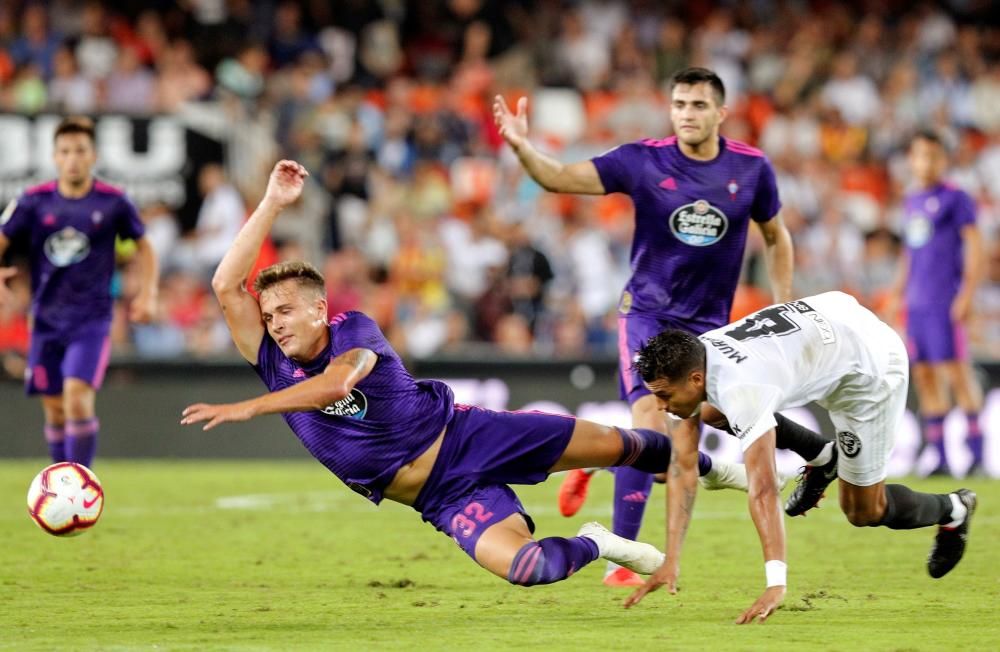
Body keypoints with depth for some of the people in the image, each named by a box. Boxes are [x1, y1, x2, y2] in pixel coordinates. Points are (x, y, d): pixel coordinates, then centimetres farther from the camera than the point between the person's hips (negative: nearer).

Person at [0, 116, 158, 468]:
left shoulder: (113, 202, -4)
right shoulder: (34, 201, -2)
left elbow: (143, 247, 11)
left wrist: (147, 294, 0)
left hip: (91, 320, -3)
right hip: (46, 319, 3)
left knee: (78, 398, -20)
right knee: (55, 409, 9)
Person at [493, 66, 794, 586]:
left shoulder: (751, 169, -4)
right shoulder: (643, 161, -10)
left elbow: (776, 238, 12)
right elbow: (562, 178, -17)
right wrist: (523, 148, -37)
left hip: (708, 326, 2)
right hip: (647, 312, -2)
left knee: (685, 451, 0)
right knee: (650, 431, -17)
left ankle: (669, 569, 11)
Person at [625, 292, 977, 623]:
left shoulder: (739, 389, -38)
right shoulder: (691, 358, -14)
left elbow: (763, 491, -45)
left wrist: (776, 584, -50)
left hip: (870, 366, -8)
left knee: (863, 511, 0)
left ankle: (953, 509, 29)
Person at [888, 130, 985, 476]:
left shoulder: (955, 198, -5)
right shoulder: (911, 201, 17)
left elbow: (974, 246, -8)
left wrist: (967, 294, -15)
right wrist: (898, 292, 21)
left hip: (945, 300, -7)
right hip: (917, 302, 7)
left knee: (955, 370, -11)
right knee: (924, 375, 5)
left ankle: (976, 447, -5)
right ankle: (939, 456, 8)